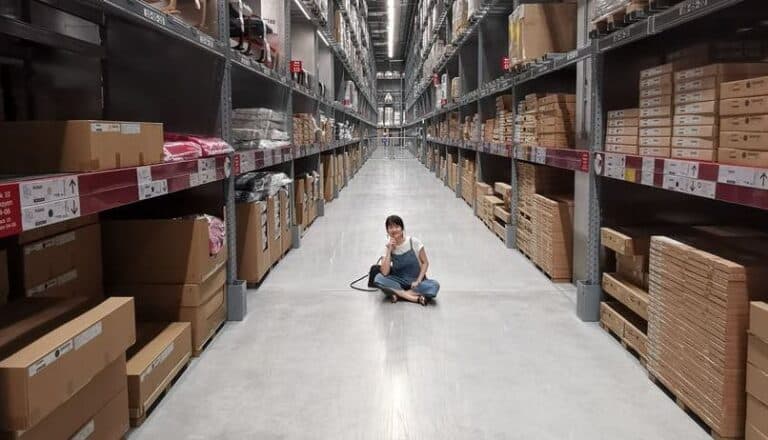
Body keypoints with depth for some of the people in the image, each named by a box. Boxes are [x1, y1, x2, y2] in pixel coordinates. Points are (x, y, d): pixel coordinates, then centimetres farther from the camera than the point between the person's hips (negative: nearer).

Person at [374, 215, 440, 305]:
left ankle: (398, 293, -23)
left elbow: (425, 262, -1)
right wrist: (389, 251, -19)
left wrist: (418, 281, -13)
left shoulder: (413, 242, -9)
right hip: (399, 281, 1)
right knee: (378, 278, -28)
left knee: (434, 285, -31)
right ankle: (416, 298, -28)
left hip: (415, 281, -1)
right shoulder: (388, 247, -4)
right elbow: (385, 273, -16)